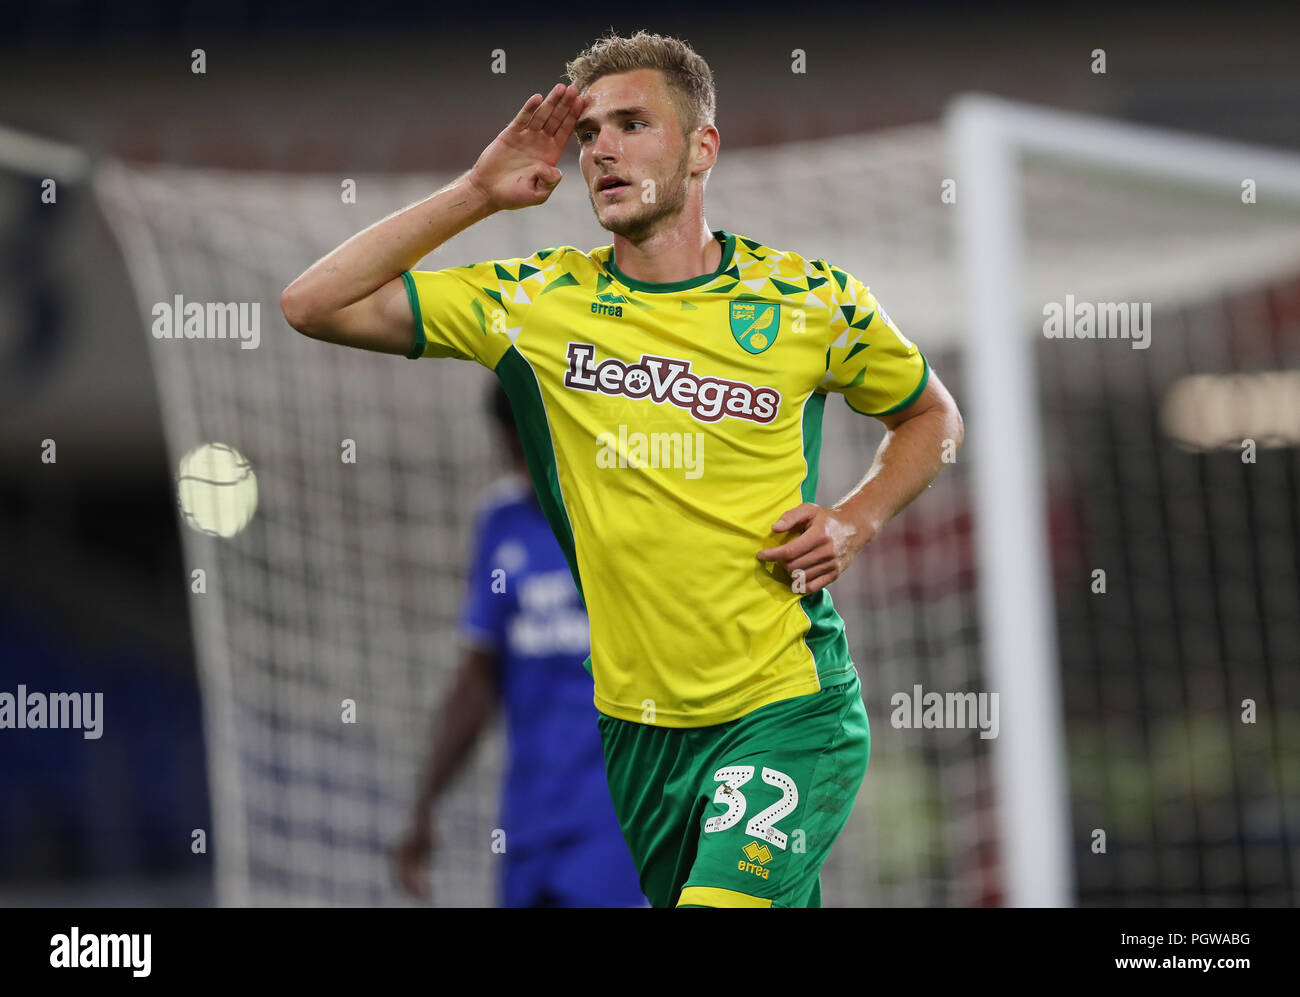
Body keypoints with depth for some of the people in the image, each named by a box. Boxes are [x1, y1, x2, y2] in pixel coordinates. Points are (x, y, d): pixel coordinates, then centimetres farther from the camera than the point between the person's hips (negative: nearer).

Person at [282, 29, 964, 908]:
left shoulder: (809, 301, -2)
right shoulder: (538, 300, 0)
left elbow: (932, 416, 16)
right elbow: (314, 305, -3)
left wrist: (856, 522, -3)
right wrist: (478, 192, -7)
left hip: (786, 712, -3)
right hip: (636, 726, 4)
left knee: (727, 900, -25)